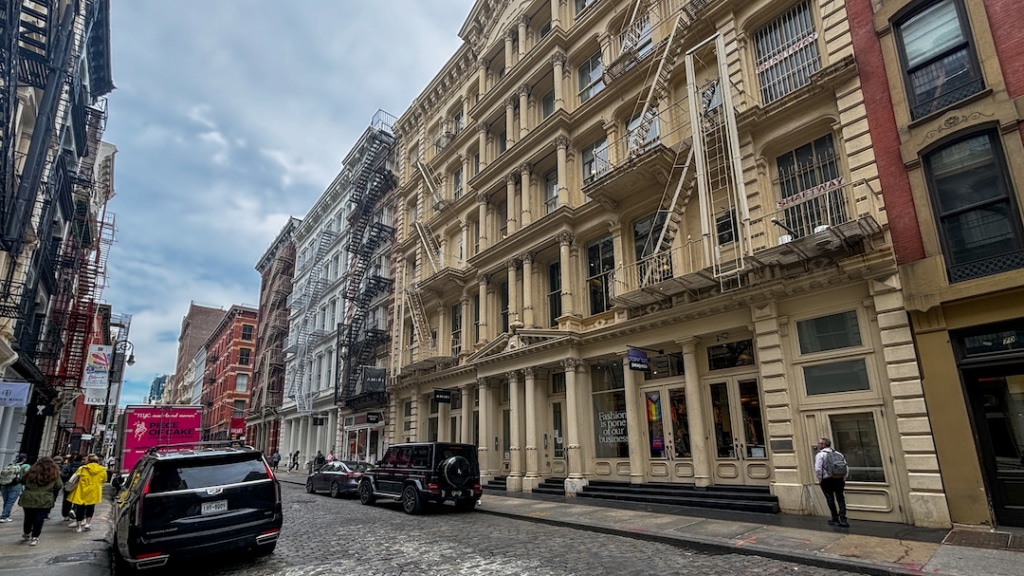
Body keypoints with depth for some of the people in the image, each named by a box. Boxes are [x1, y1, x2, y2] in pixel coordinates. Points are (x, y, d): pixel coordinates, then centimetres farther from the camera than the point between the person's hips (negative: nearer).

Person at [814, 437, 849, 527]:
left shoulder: (820, 455, -6)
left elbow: (818, 469, -17)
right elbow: (846, 468, 9)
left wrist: (820, 479, -4)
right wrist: (844, 479, 15)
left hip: (827, 480, -4)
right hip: (839, 479, 5)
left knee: (830, 499, 6)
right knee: (840, 499, 9)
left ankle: (835, 519, 12)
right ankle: (842, 519, 2)